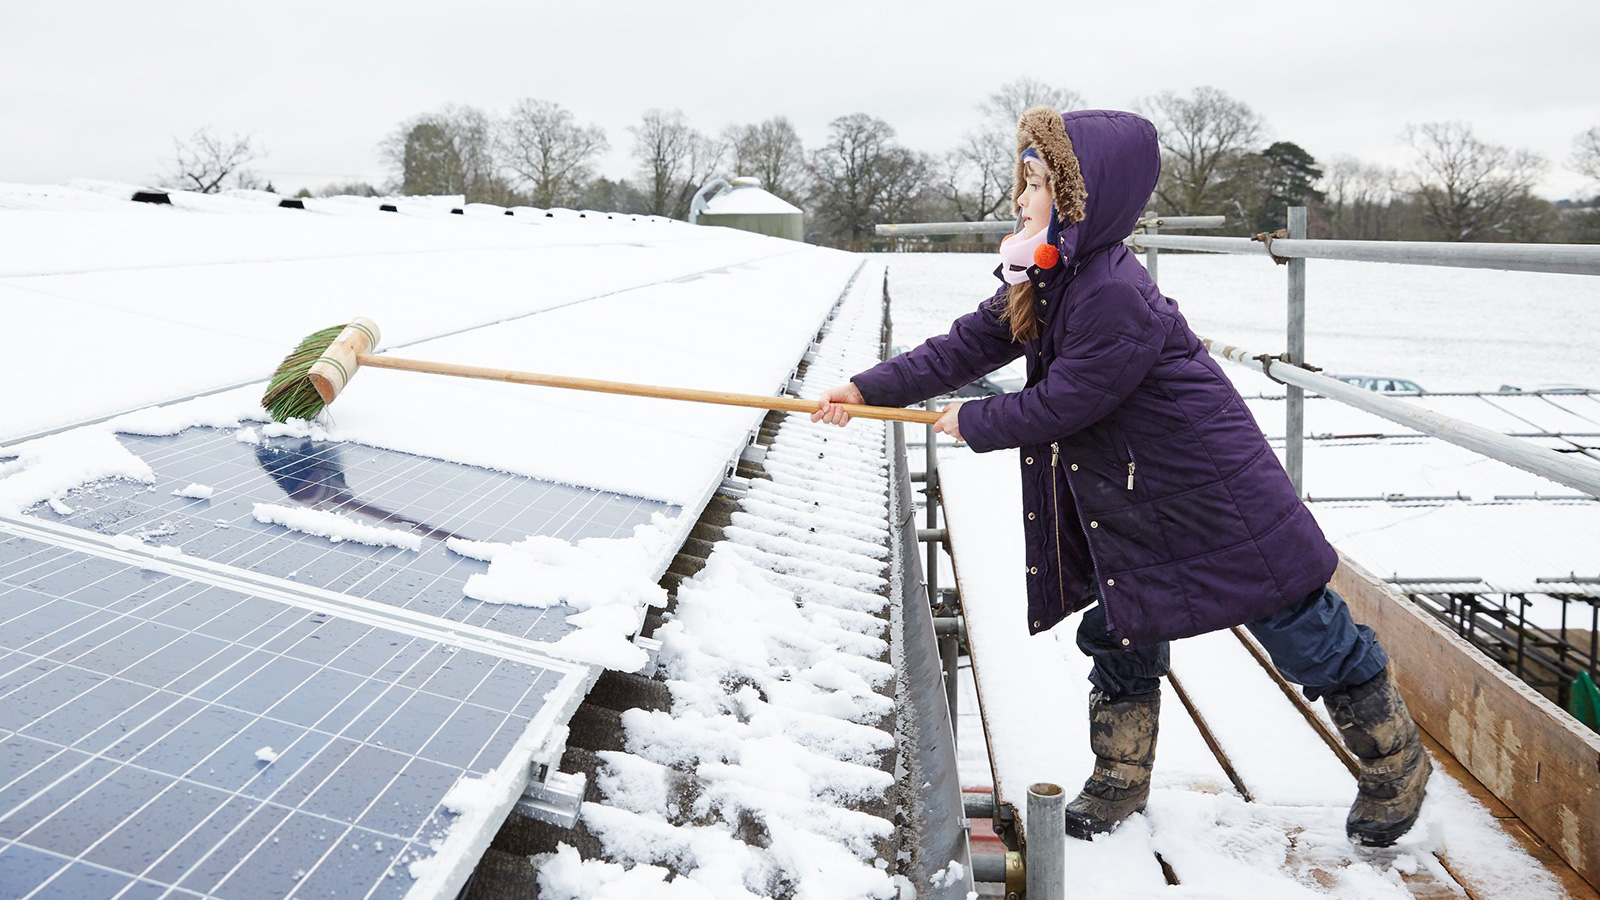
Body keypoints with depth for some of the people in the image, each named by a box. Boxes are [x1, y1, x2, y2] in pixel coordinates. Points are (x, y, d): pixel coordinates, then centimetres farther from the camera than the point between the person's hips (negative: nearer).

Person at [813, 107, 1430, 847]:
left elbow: (1062, 403, -23)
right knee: (1119, 629, 15)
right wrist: (869, 389, -3)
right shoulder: (1044, 282, 2)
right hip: (1126, 497, 9)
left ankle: (1396, 765, 26)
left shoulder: (1115, 295, -29)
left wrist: (972, 424, -7)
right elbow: (966, 346, 3)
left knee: (1305, 633, 4)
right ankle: (1119, 782, 33)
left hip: (1213, 490, -9)